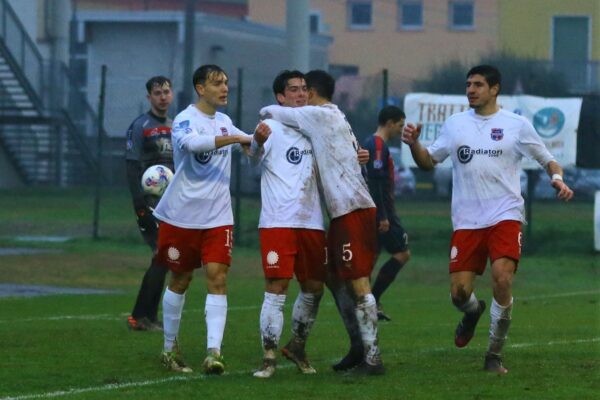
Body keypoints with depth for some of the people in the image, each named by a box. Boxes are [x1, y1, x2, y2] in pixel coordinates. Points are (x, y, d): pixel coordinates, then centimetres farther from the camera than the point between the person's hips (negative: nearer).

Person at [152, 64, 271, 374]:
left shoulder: (223, 121, 12)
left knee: (217, 279, -10)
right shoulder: (185, 119, -10)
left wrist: (258, 138, -1)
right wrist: (235, 138, -32)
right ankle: (170, 349, 23)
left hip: (217, 218, 4)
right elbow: (191, 142, -32)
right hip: (181, 217, -4)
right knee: (180, 280, 8)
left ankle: (213, 352, -17)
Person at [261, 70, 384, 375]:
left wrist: (267, 112, 21)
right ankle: (361, 348, 15)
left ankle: (372, 357, -14)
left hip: (352, 210, -10)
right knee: (336, 279, 14)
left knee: (358, 283, -12)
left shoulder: (320, 115, -6)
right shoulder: (335, 120, 22)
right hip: (344, 211, 10)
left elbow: (273, 112, -3)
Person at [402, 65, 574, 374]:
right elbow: (429, 161, 17)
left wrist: (558, 179, -12)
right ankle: (472, 313, 37)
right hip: (466, 220, 3)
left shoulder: (517, 125, 3)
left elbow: (547, 160, 9)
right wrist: (414, 144, -3)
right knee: (459, 292, -4)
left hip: (505, 217, -3)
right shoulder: (454, 124, 11)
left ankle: (494, 356, -4)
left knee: (502, 279, -21)